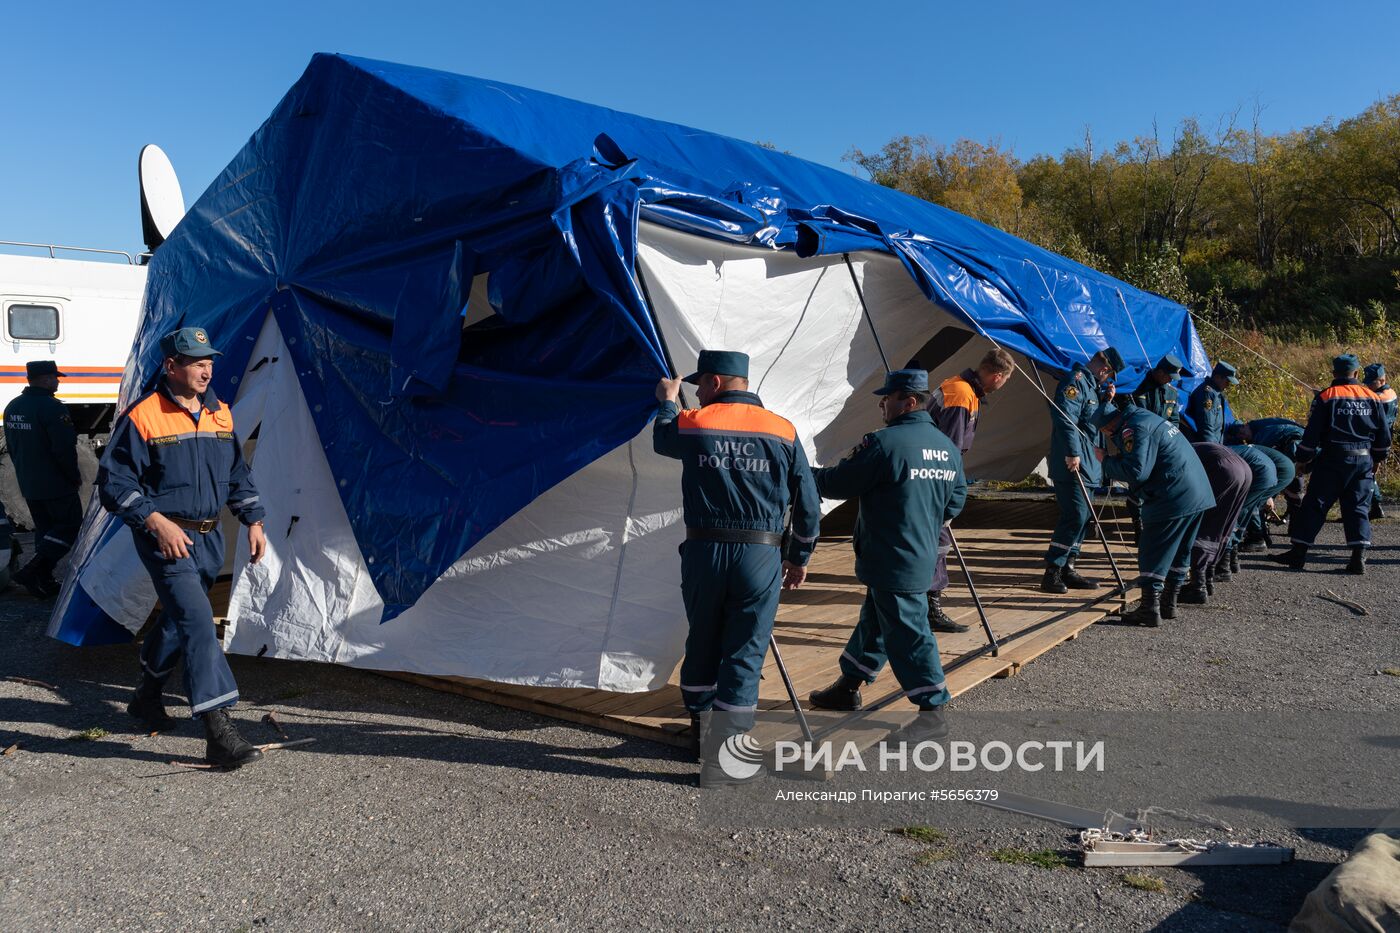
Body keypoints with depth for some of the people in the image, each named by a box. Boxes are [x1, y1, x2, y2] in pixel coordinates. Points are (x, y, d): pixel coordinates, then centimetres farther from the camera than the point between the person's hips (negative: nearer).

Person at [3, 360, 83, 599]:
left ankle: (44, 583, 17)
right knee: (69, 526, 2)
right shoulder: (52, 408, -20)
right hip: (57, 485, -8)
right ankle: (32, 571, -10)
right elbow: (65, 449, -22)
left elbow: (11, 446, 17)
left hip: (28, 485, 9)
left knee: (44, 530, 17)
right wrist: (75, 477, -9)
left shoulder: (13, 407, 9)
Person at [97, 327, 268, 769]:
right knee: (197, 621, -17)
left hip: (208, 537, 7)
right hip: (166, 538, -7)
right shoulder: (142, 417, -11)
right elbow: (114, 482, -11)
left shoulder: (219, 413, 8)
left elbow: (237, 475, 17)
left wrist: (253, 521, 9)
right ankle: (218, 732, -18)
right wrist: (156, 522, -21)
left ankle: (147, 697, 42)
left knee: (179, 619, 20)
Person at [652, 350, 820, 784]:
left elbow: (661, 439, 25)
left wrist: (668, 402, 43)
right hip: (761, 557, -1)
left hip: (703, 553, 1)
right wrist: (799, 557, 19)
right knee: (745, 654, 4)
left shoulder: (691, 424, 0)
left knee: (702, 645, 19)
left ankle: (700, 731, 37)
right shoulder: (783, 431, 3)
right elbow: (808, 507, 6)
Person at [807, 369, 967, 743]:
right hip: (922, 555, 9)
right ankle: (848, 686, 32)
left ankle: (934, 711, 5)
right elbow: (956, 501, 15)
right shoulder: (947, 448, 8)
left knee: (907, 632, -2)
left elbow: (839, 484, -14)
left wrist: (811, 475, 4)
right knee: (874, 621, 19)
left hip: (892, 561, -9)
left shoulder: (885, 443, -19)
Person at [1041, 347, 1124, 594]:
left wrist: (1107, 401, 11)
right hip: (1072, 464, -11)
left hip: (1087, 465, 11)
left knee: (1081, 518, 11)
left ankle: (1067, 570, 17)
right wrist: (1073, 452, -27)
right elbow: (1065, 417, -23)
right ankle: (1052, 572, -9)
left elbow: (1095, 421, 27)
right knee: (1074, 516, -13)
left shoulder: (1091, 386, 22)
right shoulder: (1076, 381, -10)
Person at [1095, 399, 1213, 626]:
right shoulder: (1145, 417, 18)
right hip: (1198, 494, 10)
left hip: (1173, 499, -10)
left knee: (1153, 554, -4)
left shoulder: (1134, 429, -14)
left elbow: (1136, 471, -20)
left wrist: (1106, 460, -8)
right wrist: (1112, 459, 11)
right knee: (1179, 551, 17)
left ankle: (1150, 609, -3)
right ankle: (1169, 604, 26)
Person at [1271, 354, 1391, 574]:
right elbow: (1384, 435, 13)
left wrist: (1303, 458, 2)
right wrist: (1377, 460, 24)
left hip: (1333, 459, -3)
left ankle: (1298, 552, 2)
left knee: (1314, 505, 1)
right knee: (1358, 507, 7)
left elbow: (1312, 432, -7)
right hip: (1364, 461, 4)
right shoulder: (1373, 399, 8)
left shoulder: (1326, 397, -5)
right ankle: (1359, 556, -1)